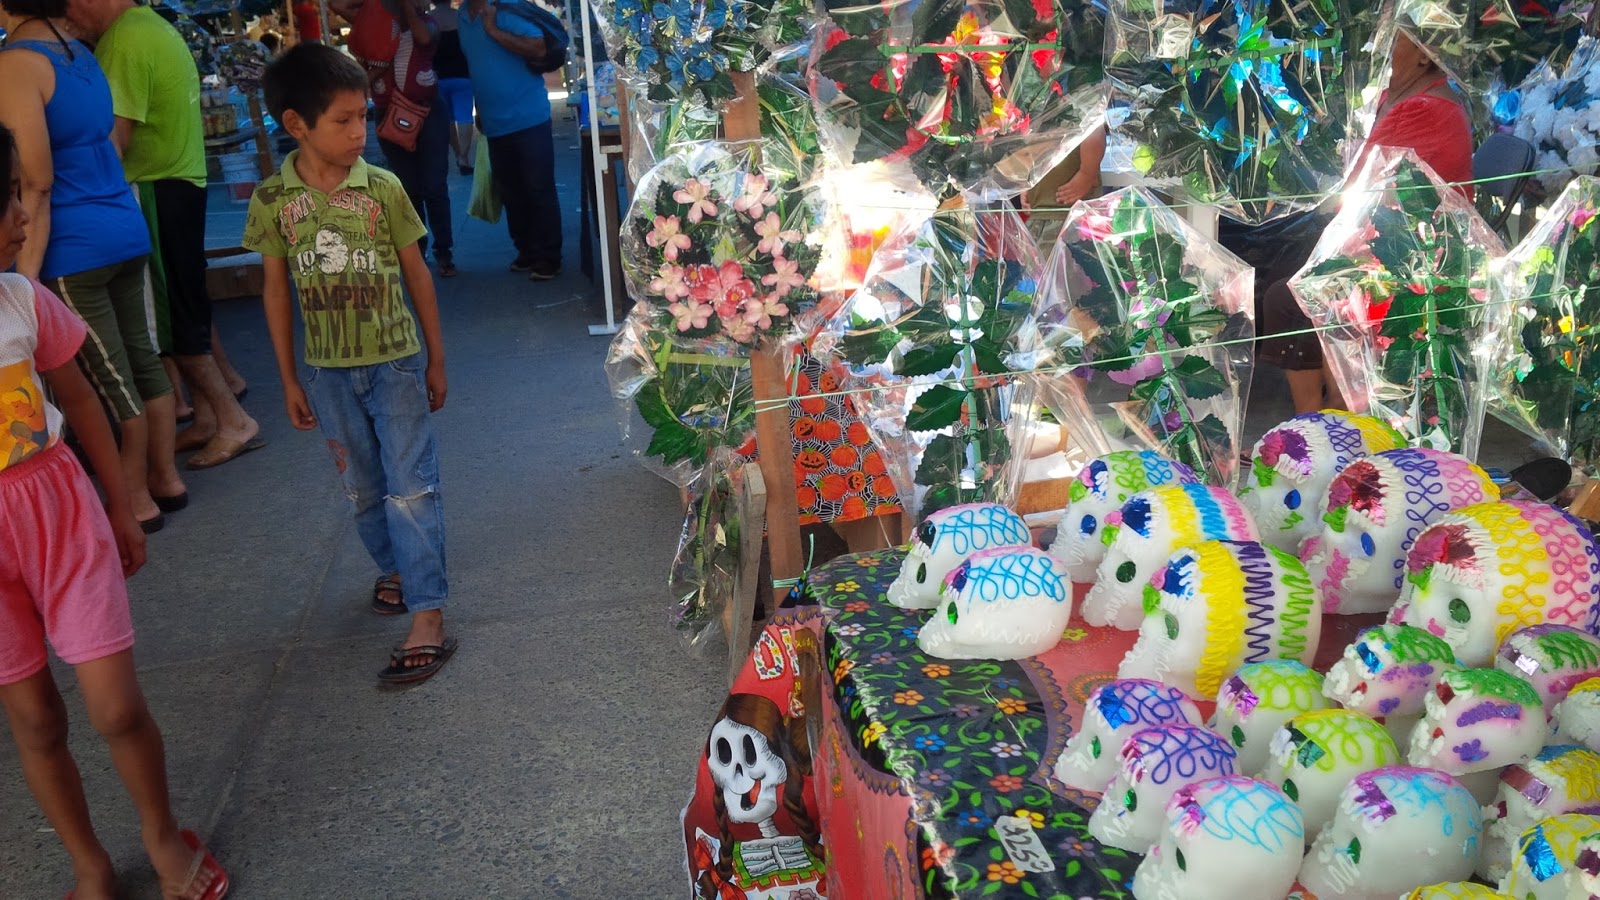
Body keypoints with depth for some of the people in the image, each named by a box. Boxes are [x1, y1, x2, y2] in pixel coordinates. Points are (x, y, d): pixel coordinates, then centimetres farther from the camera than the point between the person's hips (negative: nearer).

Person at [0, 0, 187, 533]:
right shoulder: (81, 54, 11)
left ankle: (137, 502, 12)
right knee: (141, 360, 15)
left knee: (107, 381, 2)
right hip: (125, 230, 8)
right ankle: (165, 478, 26)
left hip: (74, 248, -8)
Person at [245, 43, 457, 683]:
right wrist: (289, 379, 6)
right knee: (362, 488, 15)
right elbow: (276, 288, 4)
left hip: (395, 361, -2)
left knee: (411, 486, -4)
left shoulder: (383, 189, -8)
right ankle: (396, 568, 39)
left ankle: (427, 617, -3)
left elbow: (416, 274, 1)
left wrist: (435, 360, 4)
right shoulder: (272, 200, -5)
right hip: (329, 371, 2)